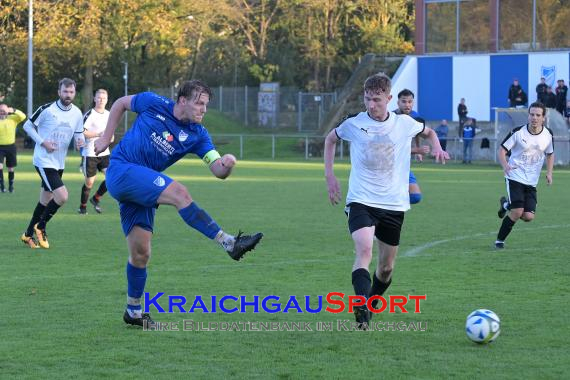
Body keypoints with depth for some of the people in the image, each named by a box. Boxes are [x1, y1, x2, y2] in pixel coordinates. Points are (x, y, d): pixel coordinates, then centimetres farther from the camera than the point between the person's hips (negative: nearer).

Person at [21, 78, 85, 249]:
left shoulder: (77, 113, 2)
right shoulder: (47, 109, -14)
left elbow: (79, 133, 12)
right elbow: (27, 126, -6)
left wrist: (81, 140, -12)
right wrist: (42, 142, -17)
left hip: (59, 163, 7)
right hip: (44, 162, -7)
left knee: (45, 200, 15)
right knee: (62, 196, -18)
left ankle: (28, 235, 30)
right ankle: (40, 227, 3)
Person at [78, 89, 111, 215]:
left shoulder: (109, 115, 11)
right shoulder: (90, 114, -10)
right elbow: (81, 132, -18)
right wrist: (98, 134, -23)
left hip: (104, 153, 5)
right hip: (90, 153, -5)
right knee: (89, 182, 1)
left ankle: (96, 198, 9)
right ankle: (82, 206, 21)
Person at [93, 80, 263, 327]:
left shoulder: (197, 135, 2)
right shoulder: (153, 104, -5)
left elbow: (218, 171, -9)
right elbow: (121, 104, 13)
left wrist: (226, 165, -31)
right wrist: (106, 137, 9)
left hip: (142, 190, 6)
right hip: (121, 170, -5)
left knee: (140, 253, 3)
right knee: (178, 192, -26)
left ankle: (133, 311, 18)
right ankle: (229, 243, -32)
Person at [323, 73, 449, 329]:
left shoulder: (404, 124, 0)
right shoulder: (354, 125, -2)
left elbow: (428, 132, 23)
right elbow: (330, 139, 18)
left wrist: (436, 147, 1)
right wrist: (329, 176, 11)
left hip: (394, 204, 3)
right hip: (361, 201, -3)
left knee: (386, 266, 11)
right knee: (364, 251, -27)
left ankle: (371, 306, 35)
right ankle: (362, 309, -39)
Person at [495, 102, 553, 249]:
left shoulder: (547, 135, 1)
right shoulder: (518, 132, -10)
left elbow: (550, 154, 17)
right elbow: (502, 149, -5)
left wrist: (549, 173, 1)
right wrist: (505, 165, -25)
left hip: (531, 182, 4)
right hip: (515, 177, -4)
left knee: (528, 216, -7)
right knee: (517, 212, -18)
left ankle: (506, 205, 24)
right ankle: (499, 240, 2)